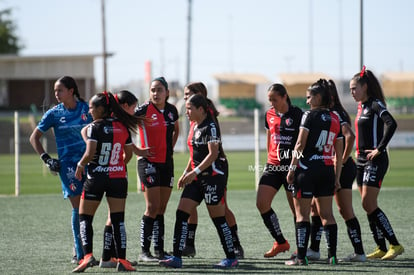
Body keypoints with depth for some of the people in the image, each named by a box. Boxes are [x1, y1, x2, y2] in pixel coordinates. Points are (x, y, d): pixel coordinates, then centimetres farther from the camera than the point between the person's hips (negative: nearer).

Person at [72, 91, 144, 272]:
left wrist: (80, 165, -1)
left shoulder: (94, 127, -10)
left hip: (96, 176, -4)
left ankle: (87, 254, -8)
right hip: (118, 177, 4)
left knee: (85, 217, 7)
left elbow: (89, 154, -18)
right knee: (118, 220, 5)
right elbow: (129, 154, 11)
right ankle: (122, 260, -2)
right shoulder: (123, 127, 6)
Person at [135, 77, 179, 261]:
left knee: (161, 208, 8)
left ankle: (159, 250, 13)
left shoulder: (172, 110, 7)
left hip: (167, 163, 6)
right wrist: (138, 150, -20)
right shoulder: (144, 110, -11)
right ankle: (144, 251, -6)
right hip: (149, 163, -6)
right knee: (152, 207, -11)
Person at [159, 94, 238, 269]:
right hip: (197, 178, 9)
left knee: (218, 218, -3)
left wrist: (195, 172, -23)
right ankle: (176, 257, 0)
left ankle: (231, 258, 8)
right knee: (181, 214, 0)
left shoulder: (210, 127, -13)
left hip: (213, 176, -9)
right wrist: (186, 173, 19)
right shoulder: (196, 127, 13)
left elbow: (213, 154, -20)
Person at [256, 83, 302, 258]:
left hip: (292, 165, -6)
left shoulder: (297, 114, -8)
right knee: (261, 203, -5)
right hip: (273, 165, 6)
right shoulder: (269, 115, 9)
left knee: (296, 209, -1)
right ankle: (280, 242, 8)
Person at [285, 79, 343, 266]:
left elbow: (300, 145, -11)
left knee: (302, 214, -1)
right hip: (327, 169, 6)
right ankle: (332, 255, 8)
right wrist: (336, 177, 17)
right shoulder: (335, 119, 11)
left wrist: (292, 168, -7)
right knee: (326, 214, 11)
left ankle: (301, 257, -5)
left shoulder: (310, 115, -6)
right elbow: (339, 154, 12)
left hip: (307, 168, -6)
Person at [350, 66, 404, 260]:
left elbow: (391, 124, -27)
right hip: (362, 160, 9)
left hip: (375, 161, -9)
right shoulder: (361, 107, 15)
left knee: (369, 205, -13)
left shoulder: (375, 105, -12)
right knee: (368, 207, 7)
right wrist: (358, 150, 12)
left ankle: (395, 245, -9)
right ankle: (381, 248, 12)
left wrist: (379, 149, -25)